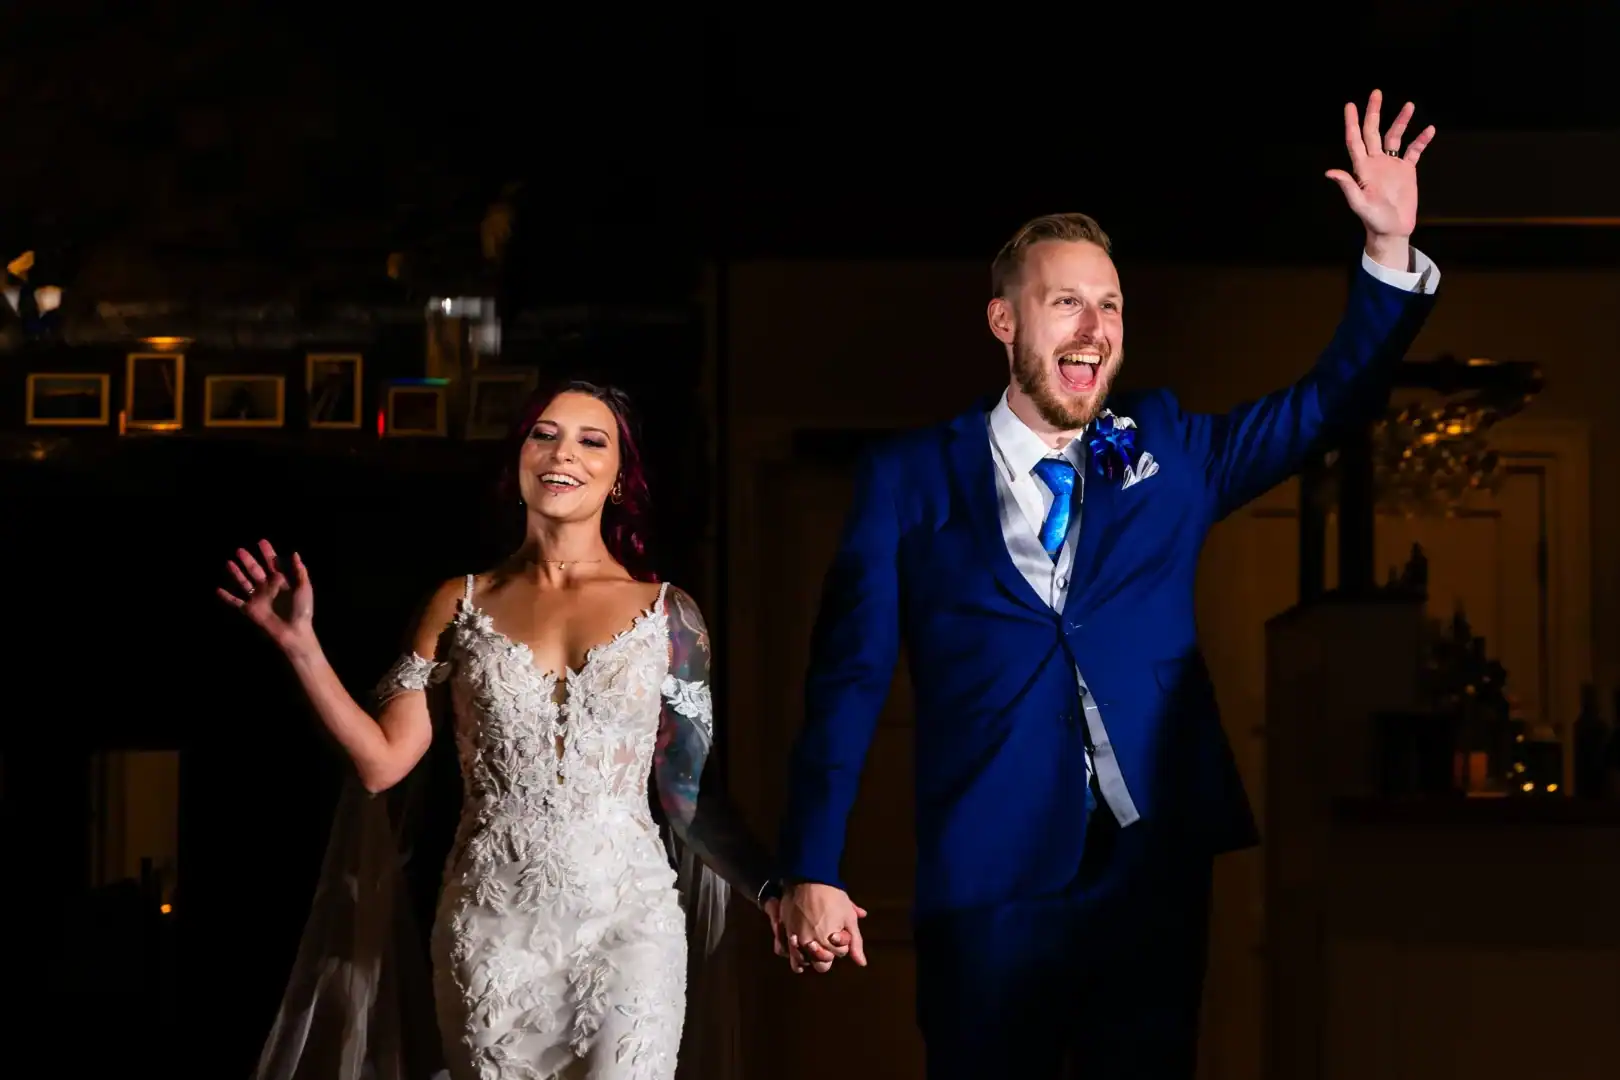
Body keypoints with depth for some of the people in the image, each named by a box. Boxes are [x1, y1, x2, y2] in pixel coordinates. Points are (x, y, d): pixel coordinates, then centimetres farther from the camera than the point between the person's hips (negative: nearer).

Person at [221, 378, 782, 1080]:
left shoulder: (665, 613, 5)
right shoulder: (461, 606, 8)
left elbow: (688, 797, 4)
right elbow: (383, 760, 2)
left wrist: (771, 888, -11)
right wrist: (299, 643, -4)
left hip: (626, 918, -1)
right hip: (493, 925, 1)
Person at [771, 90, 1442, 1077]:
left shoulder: (1164, 449, 10)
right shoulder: (912, 479, 2)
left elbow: (1328, 401, 14)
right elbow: (850, 680, -1)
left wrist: (1391, 249, 0)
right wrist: (812, 873, -7)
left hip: (1158, 871, 3)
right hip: (991, 884, -2)